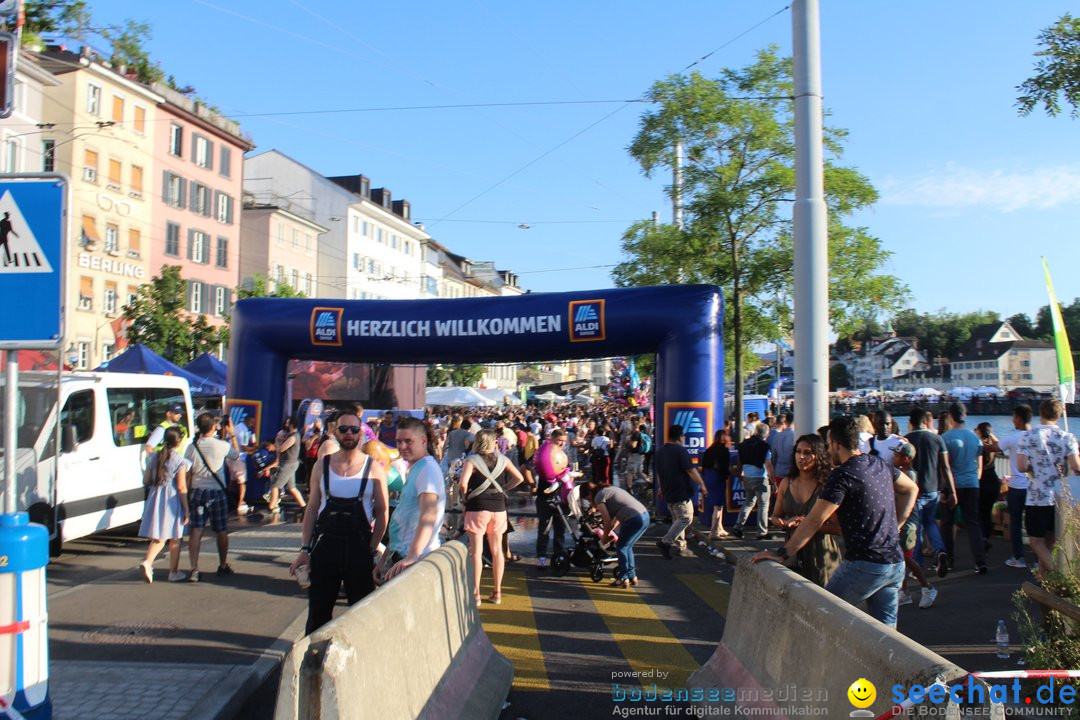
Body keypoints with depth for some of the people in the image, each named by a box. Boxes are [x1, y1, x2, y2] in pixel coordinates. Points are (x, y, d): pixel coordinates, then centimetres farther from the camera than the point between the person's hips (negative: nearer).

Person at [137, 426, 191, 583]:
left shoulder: (156, 457, 6)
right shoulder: (180, 461, -11)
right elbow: (181, 487, -13)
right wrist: (186, 510, -9)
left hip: (156, 497, 5)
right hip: (172, 500, -5)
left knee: (158, 537, 10)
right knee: (175, 539, 8)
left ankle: (147, 562, -14)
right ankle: (173, 572, 16)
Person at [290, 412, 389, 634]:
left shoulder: (374, 469, -3)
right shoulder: (322, 466, 4)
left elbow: (381, 513, -2)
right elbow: (312, 508, 7)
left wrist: (372, 550, -8)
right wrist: (305, 549, 2)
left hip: (359, 546, -2)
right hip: (325, 544, 2)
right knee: (318, 609, 9)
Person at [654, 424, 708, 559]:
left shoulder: (660, 452, 11)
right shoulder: (680, 450, -15)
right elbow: (691, 470, -18)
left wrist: (661, 488, 34)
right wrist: (702, 485, -12)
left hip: (668, 493, 8)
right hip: (681, 492, -8)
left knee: (677, 519, 19)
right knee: (686, 518, -4)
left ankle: (680, 543, 21)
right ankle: (666, 541, -15)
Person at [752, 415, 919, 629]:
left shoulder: (842, 475, -15)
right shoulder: (880, 465, 9)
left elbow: (814, 521, -18)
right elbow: (911, 489, 27)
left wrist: (782, 554, -12)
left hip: (864, 565, -8)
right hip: (896, 563, 8)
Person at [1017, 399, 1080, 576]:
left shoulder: (1030, 435, -7)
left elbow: (1021, 466, -13)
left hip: (1037, 497, -4)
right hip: (1060, 498, 4)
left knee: (1036, 540, 3)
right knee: (1049, 541, 16)